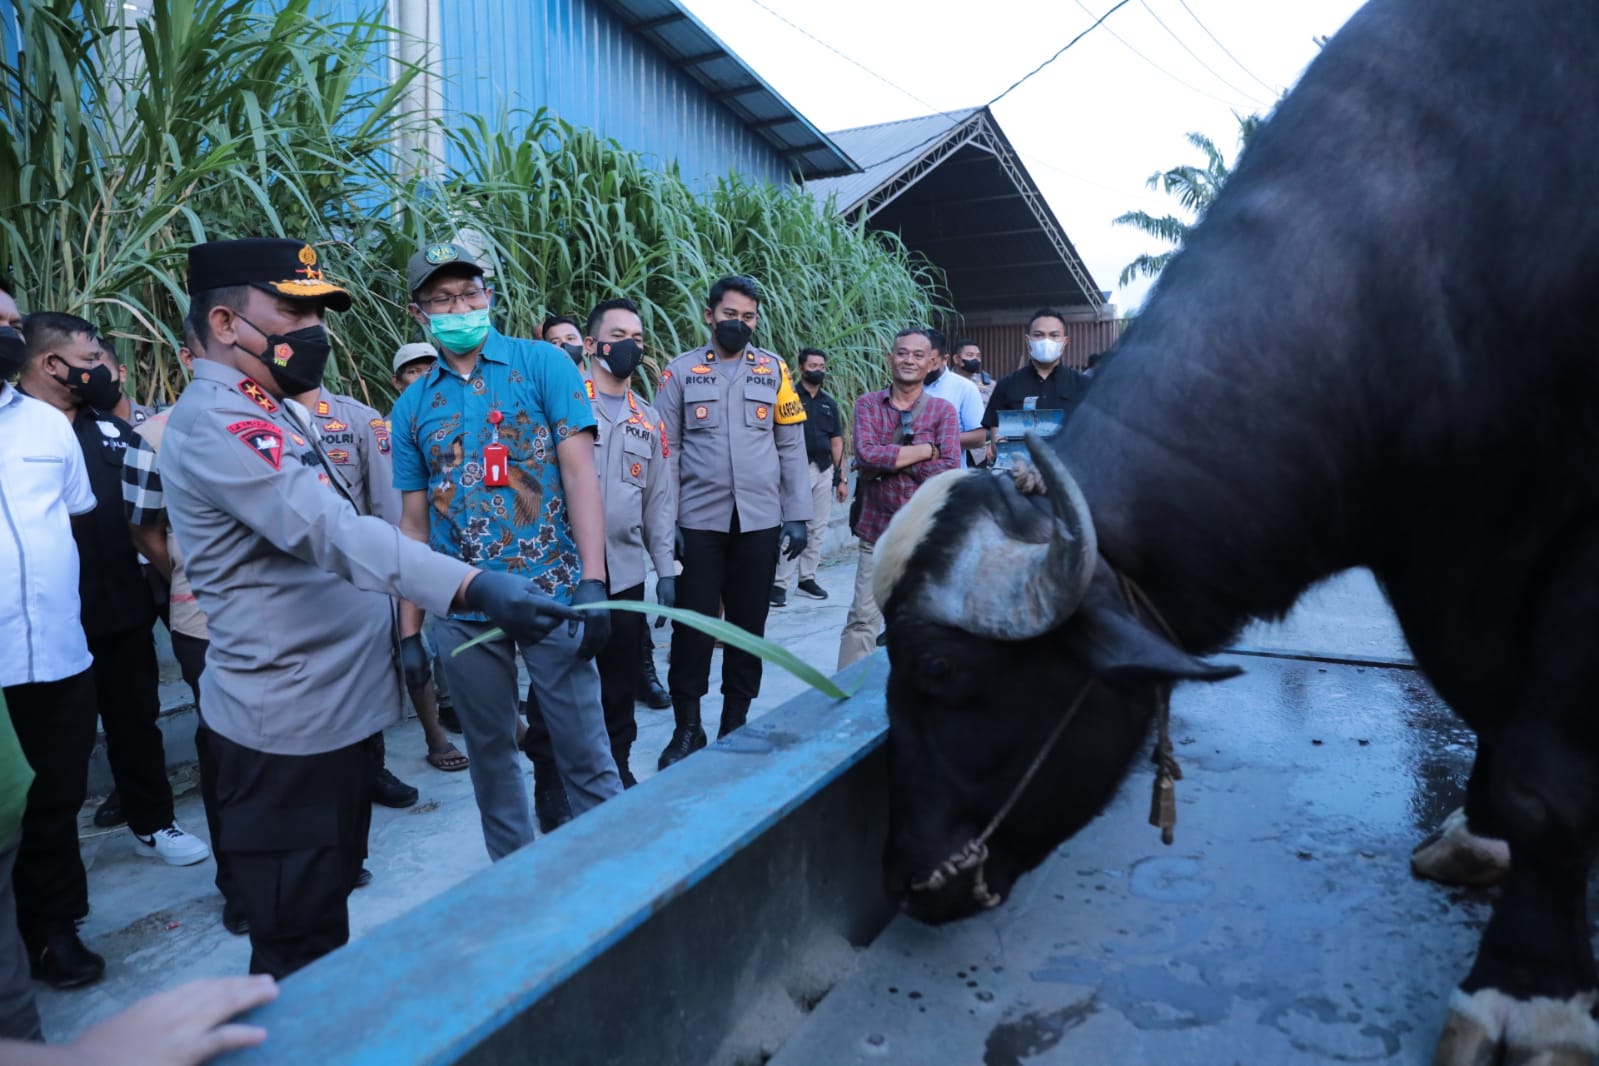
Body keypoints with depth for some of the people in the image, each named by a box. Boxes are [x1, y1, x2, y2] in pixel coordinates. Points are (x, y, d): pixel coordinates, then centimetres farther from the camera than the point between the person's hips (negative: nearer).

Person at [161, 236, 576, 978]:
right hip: (288, 722, -10)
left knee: (327, 912, 23)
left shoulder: (274, 413, 15)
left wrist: (398, 624, 21)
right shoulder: (218, 422, -19)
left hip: (337, 706, 10)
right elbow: (334, 532, -34)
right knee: (298, 942, 3)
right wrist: (474, 586, -45)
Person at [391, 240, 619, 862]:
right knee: (490, 749, 15)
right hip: (461, 609, 4)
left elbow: (579, 473, -6)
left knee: (585, 753, 1)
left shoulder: (543, 364, 0)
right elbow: (414, 521, 11)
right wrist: (409, 630, 8)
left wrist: (593, 582, -16)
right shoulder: (412, 405, 9)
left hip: (551, 594, -3)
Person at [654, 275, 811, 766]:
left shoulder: (774, 370, 7)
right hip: (698, 520, -1)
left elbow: (791, 447, 6)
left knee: (748, 623, 9)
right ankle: (687, 728, 18)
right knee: (692, 624, 3)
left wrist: (797, 515, 0)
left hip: (760, 521, 2)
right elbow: (665, 450, 1)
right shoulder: (680, 371, 3)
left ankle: (735, 723, 23)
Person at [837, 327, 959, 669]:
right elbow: (865, 454, -14)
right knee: (862, 619, -2)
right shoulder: (868, 404, 3)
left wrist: (888, 458, -13)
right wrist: (925, 450, -13)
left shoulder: (943, 410, 2)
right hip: (877, 530, 0)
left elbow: (948, 470, -11)